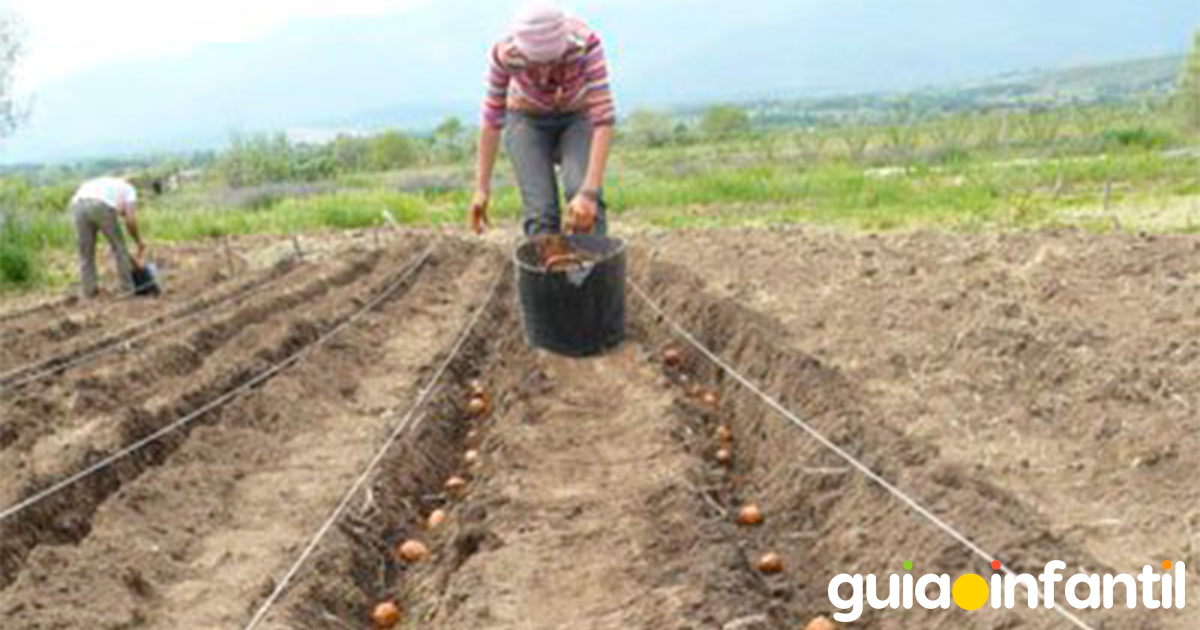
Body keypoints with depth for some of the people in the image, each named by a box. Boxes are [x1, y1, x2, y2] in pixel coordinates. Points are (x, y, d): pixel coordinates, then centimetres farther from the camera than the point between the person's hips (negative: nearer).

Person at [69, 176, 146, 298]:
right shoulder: (128, 188, 28)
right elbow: (130, 221, 10)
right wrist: (140, 243, 25)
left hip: (78, 204, 5)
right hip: (101, 206, -5)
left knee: (85, 254, 16)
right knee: (118, 247, 12)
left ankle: (89, 292, 17)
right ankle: (128, 290, 17)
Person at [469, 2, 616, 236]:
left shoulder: (586, 44, -34)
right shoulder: (504, 54, -31)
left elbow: (603, 117, -37)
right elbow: (492, 117, -18)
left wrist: (589, 192, -45)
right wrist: (482, 188, -18)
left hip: (577, 118, 0)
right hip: (528, 120, 1)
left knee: (583, 200, -27)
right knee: (541, 212, -17)